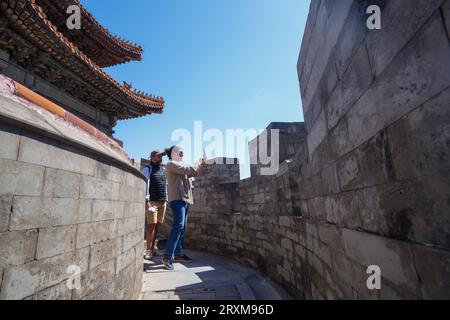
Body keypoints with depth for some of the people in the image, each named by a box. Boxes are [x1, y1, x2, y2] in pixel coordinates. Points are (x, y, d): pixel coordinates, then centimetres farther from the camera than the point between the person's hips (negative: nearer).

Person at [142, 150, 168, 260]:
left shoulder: (163, 169, 17)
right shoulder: (147, 169, 0)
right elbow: (145, 185, -8)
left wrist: (166, 199, 14)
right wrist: (146, 200, -16)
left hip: (162, 202, 6)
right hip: (152, 201, -5)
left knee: (157, 225, 8)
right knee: (151, 225, -6)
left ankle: (153, 248, 16)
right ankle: (148, 250, 1)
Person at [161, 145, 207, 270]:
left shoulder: (180, 165, 24)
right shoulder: (171, 164, -3)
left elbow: (192, 173, 22)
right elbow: (187, 170, -14)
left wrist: (200, 164, 10)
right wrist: (199, 163, -2)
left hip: (184, 198, 10)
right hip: (177, 198, -9)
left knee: (182, 227, 9)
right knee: (178, 225, -18)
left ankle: (178, 254, 15)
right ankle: (167, 256, -15)